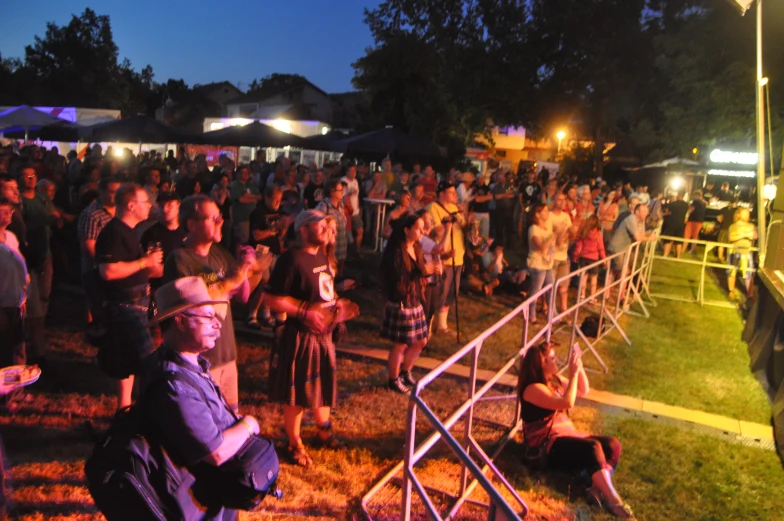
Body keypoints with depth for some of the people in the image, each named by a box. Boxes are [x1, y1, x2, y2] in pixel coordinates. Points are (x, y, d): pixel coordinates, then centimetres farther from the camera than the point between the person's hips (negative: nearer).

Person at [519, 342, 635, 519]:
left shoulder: (555, 379, 12)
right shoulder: (533, 389, -16)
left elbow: (583, 391, 19)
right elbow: (567, 403, -25)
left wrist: (579, 366, 4)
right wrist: (573, 373, -19)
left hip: (567, 434, 9)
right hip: (548, 446, -9)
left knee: (613, 444, -12)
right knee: (593, 447, -31)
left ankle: (597, 488, -27)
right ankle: (613, 501, -30)